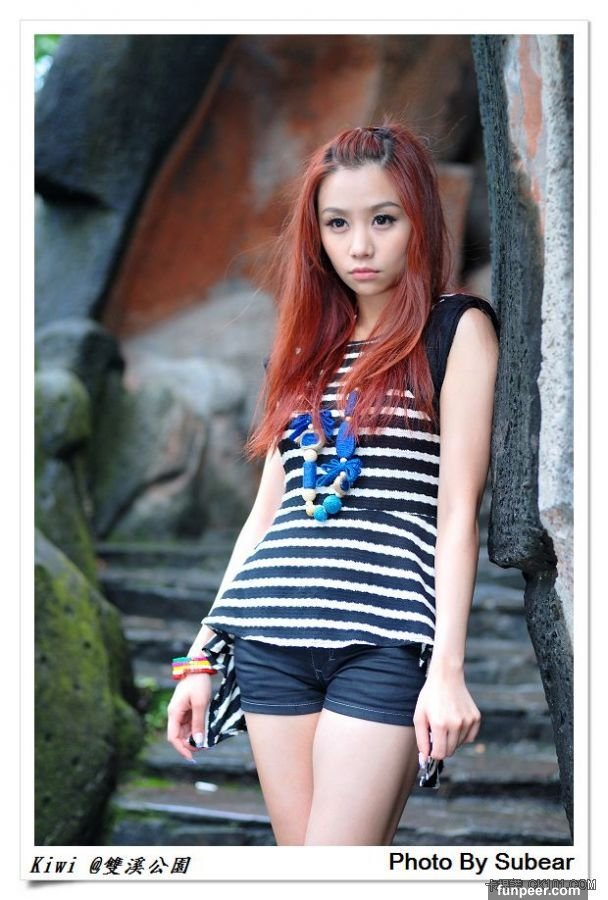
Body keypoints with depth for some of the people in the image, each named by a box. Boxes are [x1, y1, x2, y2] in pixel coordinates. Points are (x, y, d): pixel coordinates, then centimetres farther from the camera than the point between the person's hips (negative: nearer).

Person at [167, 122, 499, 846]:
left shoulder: (457, 329, 4)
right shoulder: (307, 347, 19)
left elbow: (458, 510, -4)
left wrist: (448, 668, -13)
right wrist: (203, 656, 15)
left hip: (385, 639, -5)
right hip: (271, 640, 5)